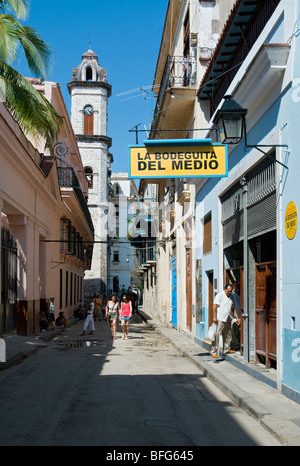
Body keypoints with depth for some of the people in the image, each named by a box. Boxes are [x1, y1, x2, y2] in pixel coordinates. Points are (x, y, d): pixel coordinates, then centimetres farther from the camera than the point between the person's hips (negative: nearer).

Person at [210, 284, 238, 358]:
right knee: (217, 335, -10)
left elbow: (233, 308, 23)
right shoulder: (220, 295, -7)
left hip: (227, 319, 8)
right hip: (220, 319, -8)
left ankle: (226, 349, 29)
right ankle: (213, 351, -8)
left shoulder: (230, 298, 15)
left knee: (228, 335, 15)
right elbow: (214, 306, -15)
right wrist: (214, 317, -22)